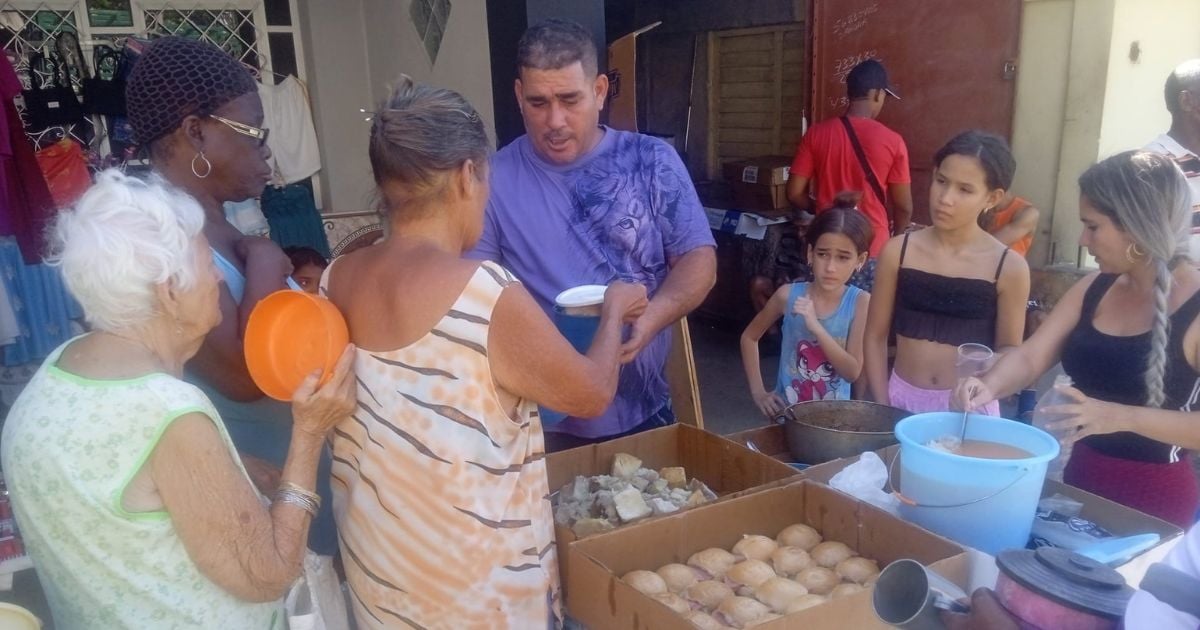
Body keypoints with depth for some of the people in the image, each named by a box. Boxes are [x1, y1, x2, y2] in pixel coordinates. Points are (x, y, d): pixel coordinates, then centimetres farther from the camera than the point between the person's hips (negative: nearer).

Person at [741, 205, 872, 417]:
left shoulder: (860, 302, -12)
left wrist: (816, 327, -25)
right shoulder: (788, 295, -10)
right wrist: (758, 391, -2)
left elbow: (852, 372, -15)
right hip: (786, 411, 0)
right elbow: (749, 337, 4)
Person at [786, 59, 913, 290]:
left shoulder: (816, 133, -5)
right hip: (873, 249, -2)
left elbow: (794, 193, -4)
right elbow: (904, 207, -4)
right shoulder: (892, 141, -9)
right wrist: (895, 239, 16)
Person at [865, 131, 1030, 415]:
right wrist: (882, 405, -5)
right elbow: (875, 336, 1)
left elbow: (1009, 349, 1)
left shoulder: (1010, 268, -8)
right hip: (902, 398, 1)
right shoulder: (898, 251, -4)